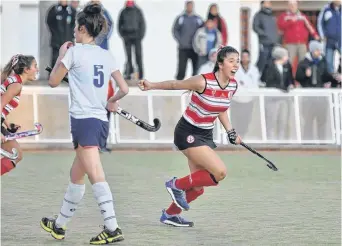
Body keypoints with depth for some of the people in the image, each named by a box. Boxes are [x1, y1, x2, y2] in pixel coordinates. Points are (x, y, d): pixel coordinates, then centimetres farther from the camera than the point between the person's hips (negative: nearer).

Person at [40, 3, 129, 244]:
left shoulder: (74, 51, -5)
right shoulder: (107, 56, 11)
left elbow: (53, 81, 5)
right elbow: (124, 89, 9)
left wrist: (61, 54, 17)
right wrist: (111, 102, 28)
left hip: (84, 120, -8)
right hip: (102, 122, 8)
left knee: (96, 176, -14)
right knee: (76, 176, 18)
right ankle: (59, 225, 30)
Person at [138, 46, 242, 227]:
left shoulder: (233, 85, -1)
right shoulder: (203, 81, -23)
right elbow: (175, 84, -8)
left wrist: (231, 132, 11)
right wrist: (152, 86, -10)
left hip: (206, 135, 8)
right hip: (188, 133, -8)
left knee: (198, 187, 10)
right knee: (220, 172, -20)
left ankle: (169, 214, 32)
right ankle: (177, 185, 0)